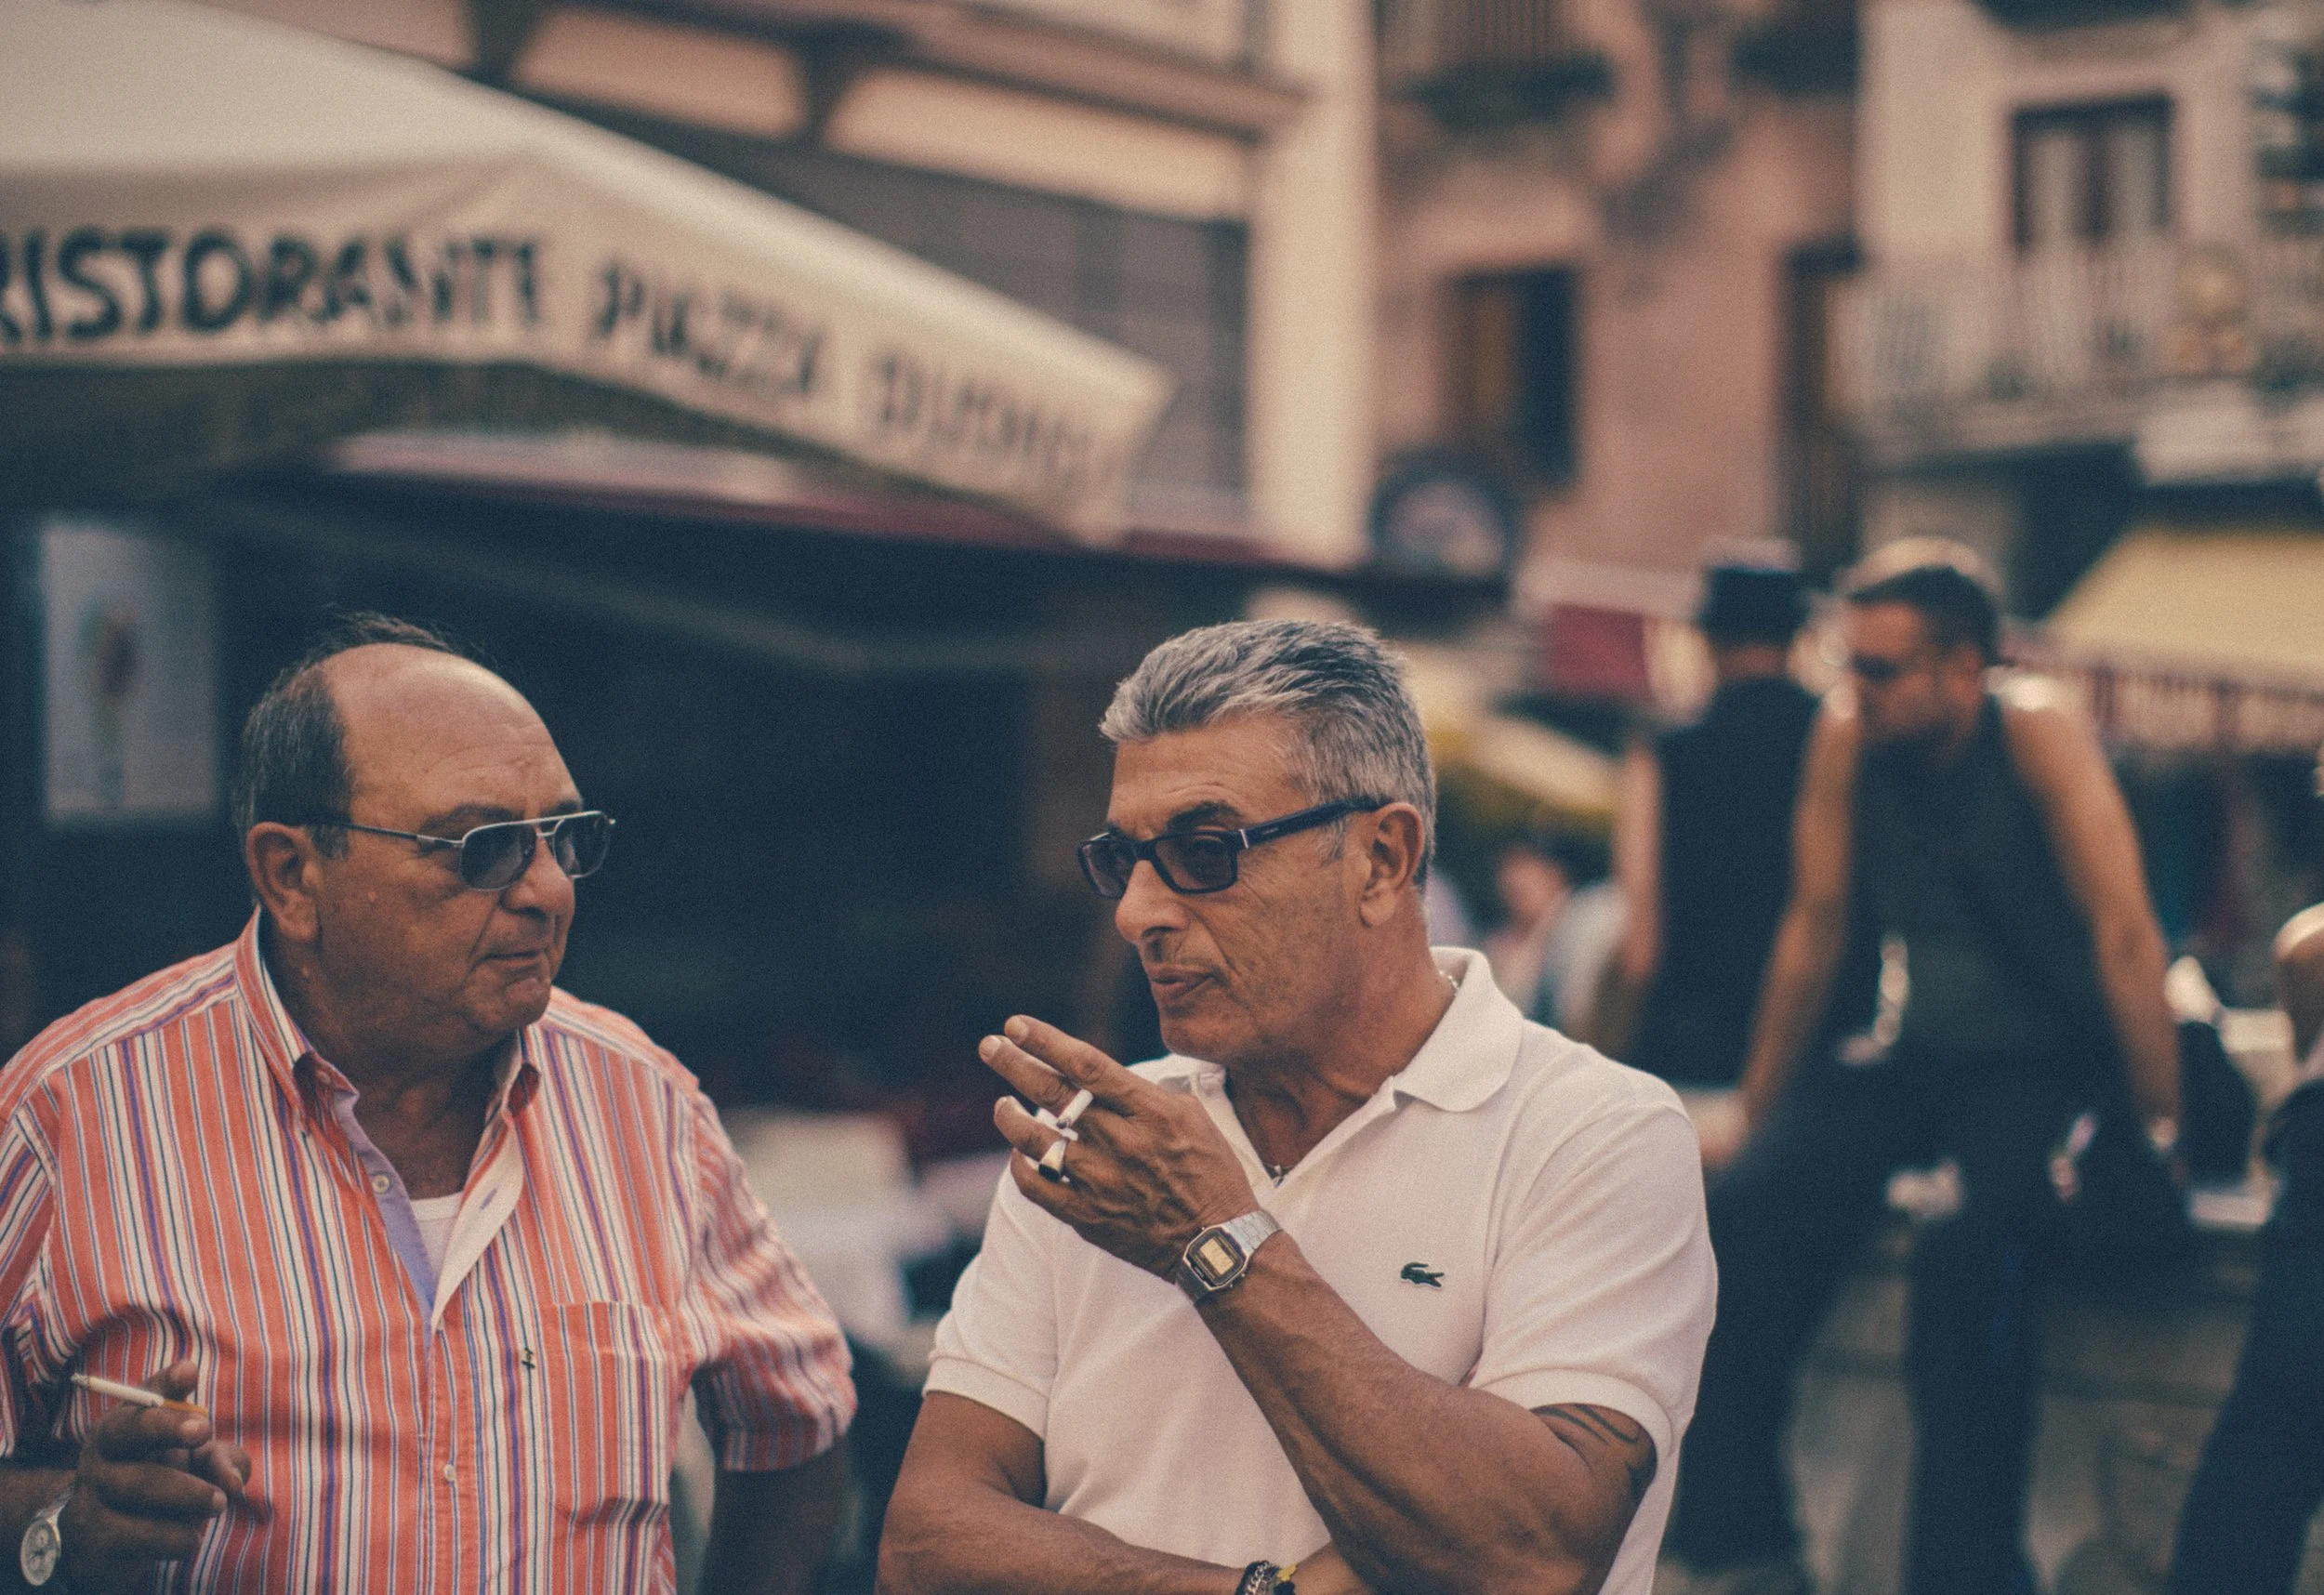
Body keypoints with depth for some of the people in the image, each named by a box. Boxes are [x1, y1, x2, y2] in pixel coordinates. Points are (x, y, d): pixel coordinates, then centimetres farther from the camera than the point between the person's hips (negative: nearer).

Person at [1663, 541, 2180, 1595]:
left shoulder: (2035, 730, -17)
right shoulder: (1845, 734, -4)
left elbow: (2125, 934, -19)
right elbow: (1814, 925, 4)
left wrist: (2158, 1131, -21)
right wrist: (1755, 1117, 9)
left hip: (2053, 1063, -5)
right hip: (1921, 1057, 5)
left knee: (1969, 1251, -33)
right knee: (1741, 1209, -19)